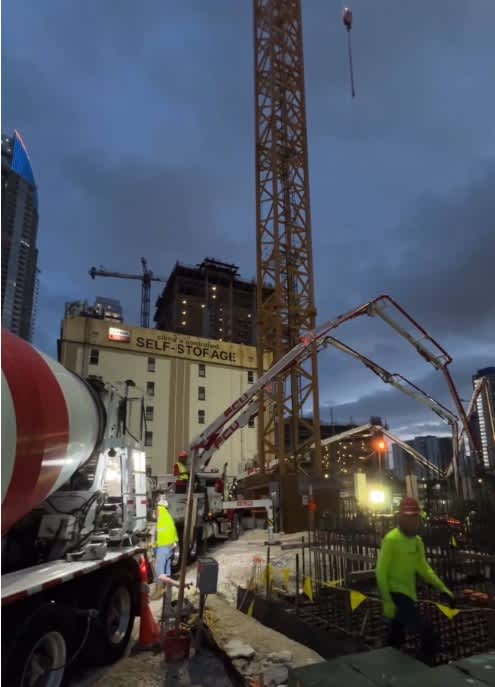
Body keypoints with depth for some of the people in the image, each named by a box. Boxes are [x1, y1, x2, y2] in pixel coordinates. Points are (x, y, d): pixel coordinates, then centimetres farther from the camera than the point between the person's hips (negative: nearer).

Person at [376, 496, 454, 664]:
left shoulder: (417, 540, 6)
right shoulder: (391, 539, -19)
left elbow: (423, 568, 19)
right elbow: (381, 572, -18)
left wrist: (442, 588, 12)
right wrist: (387, 601, -22)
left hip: (408, 595, 8)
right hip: (395, 595, -8)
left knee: (396, 640, 19)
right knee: (428, 636, -13)